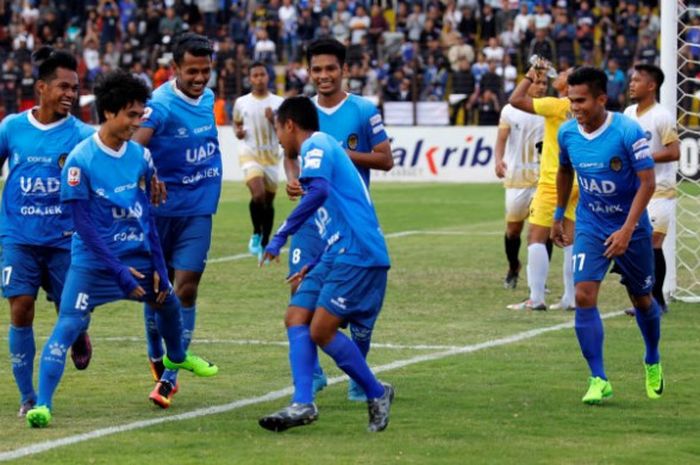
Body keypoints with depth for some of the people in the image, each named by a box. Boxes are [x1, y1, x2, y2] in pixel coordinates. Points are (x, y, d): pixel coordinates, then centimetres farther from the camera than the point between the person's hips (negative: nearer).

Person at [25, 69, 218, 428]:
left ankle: (176, 357, 54)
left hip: (137, 254, 6)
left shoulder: (139, 155, 1)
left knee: (167, 301, 21)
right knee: (68, 325, -18)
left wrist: (158, 266, 5)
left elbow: (146, 215, 9)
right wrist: (118, 270, -19)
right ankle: (42, 405, -18)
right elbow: (83, 225, -16)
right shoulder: (80, 160, -17)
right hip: (92, 260, -6)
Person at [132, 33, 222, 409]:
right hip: (161, 207, -4)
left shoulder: (207, 98, 3)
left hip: (198, 209, 4)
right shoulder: (161, 105, -18)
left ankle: (169, 378, -2)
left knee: (185, 290, -6)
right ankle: (157, 357, 34)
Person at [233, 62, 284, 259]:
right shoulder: (241, 102, 2)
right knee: (258, 195, -23)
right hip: (250, 155, -2)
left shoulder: (278, 102, 0)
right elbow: (236, 123, 18)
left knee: (269, 200, 8)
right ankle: (256, 233, -1)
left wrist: (274, 120, -16)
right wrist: (238, 132, -5)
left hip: (272, 156, 2)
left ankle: (265, 244, 21)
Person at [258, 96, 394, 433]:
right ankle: (303, 404, -11)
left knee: (321, 329, -13)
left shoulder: (315, 145, -4)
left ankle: (377, 394, 2)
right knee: (296, 318, 0)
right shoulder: (326, 147, 27)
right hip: (338, 254, 10)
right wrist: (315, 266, 33)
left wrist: (281, 234, -24)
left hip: (356, 254, -10)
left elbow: (319, 190, -26)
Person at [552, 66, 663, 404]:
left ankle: (653, 364, 40)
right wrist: (558, 215, 19)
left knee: (642, 300, 12)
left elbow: (647, 182, -20)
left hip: (630, 228, -2)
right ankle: (599, 380, -12)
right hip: (590, 227, 3)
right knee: (584, 296, -16)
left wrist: (627, 230, -27)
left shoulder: (628, 132, -21)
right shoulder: (567, 133, -7)